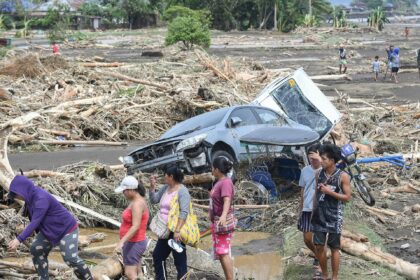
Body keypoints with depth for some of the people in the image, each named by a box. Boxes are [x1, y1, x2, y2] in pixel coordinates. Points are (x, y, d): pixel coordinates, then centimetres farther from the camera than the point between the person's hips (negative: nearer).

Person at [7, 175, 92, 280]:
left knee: (70, 258, -14)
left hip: (67, 228, -9)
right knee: (36, 250, 1)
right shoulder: (32, 196, -3)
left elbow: (35, 222, -37)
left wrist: (19, 240, -41)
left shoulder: (41, 199, -32)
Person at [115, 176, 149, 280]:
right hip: (135, 242, 10)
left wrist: (121, 242, -34)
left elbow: (135, 227, -30)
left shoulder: (137, 204, -23)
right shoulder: (138, 201, 9)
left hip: (133, 243, -10)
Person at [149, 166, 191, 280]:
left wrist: (177, 231, -28)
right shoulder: (165, 188, 10)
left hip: (176, 232, -9)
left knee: (180, 261, -3)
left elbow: (184, 212, -22)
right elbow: (154, 200, 18)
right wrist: (152, 186, 4)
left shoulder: (182, 191, -15)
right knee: (158, 256, 19)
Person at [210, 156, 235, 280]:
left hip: (223, 222, -10)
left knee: (223, 253, -14)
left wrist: (223, 215, -50)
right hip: (216, 222, 10)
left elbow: (227, 200, -35)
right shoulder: (219, 182, 10)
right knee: (220, 254, 14)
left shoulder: (226, 182, -19)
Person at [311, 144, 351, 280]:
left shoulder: (343, 176, -10)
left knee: (334, 248, 4)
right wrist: (313, 212, 11)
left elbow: (347, 197, -9)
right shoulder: (319, 174, 3)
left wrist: (330, 192, -18)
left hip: (334, 217, -4)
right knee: (318, 246, 4)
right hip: (320, 216, 4)